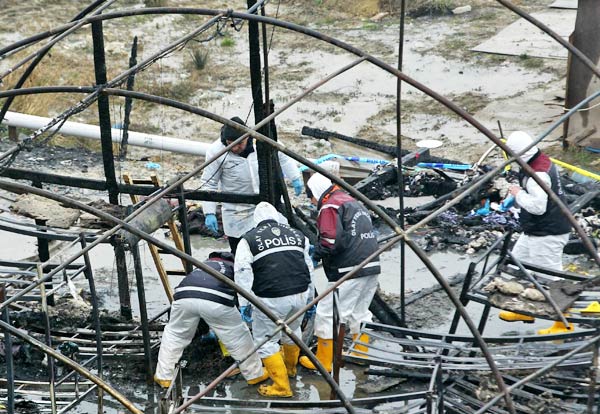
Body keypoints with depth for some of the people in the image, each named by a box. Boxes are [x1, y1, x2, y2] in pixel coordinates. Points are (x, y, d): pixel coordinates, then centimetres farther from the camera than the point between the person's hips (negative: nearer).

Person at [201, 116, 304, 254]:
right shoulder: (216, 151, -15)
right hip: (237, 216, -2)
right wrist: (209, 213, -14)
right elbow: (209, 184, -9)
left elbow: (282, 157, 10)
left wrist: (295, 178, 11)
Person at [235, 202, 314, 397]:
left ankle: (281, 387, 12)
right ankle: (290, 366, 53)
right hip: (300, 294, 5)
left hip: (272, 299, -5)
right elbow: (308, 268, 20)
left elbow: (242, 272, -8)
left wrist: (244, 303, -6)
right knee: (292, 330, 30)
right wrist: (310, 297, 28)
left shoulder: (249, 239, 3)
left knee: (266, 341, 10)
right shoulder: (297, 234, 16)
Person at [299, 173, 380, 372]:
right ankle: (361, 353, 31)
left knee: (327, 314, 1)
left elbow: (330, 241, -19)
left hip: (349, 271, -9)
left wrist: (316, 253, -1)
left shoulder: (329, 208, -8)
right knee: (360, 311, 22)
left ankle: (323, 361, 7)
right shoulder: (354, 203, 20)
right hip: (372, 266, 9)